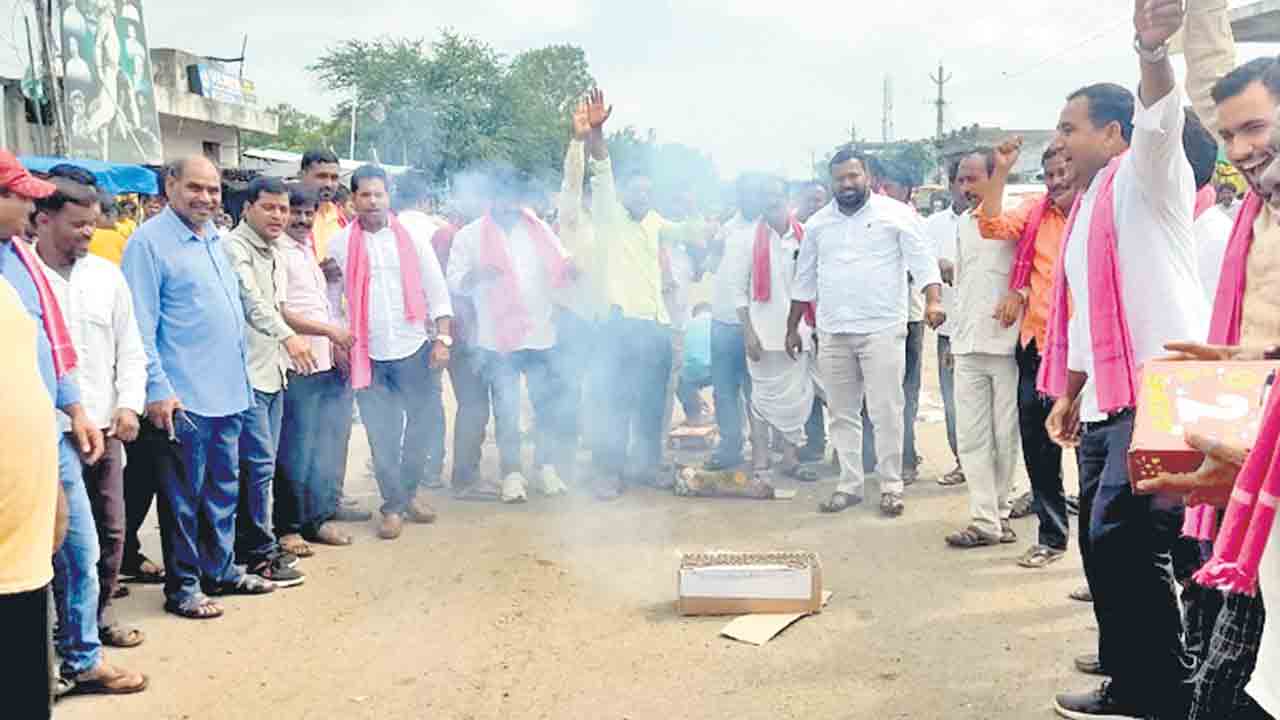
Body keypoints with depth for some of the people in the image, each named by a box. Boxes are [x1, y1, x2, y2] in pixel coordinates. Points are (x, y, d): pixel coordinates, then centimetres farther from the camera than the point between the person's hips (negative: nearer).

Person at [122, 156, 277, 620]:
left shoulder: (214, 239, 13)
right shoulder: (150, 241, -11)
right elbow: (140, 326, -15)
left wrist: (243, 377, 17)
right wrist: (158, 390, -19)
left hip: (228, 392, 8)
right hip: (182, 398, -8)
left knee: (224, 490, 17)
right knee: (184, 497, 3)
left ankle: (220, 570, 30)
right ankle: (182, 587, 15)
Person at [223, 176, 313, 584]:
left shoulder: (273, 253, 18)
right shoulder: (233, 247, -10)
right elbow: (252, 302, -26)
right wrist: (289, 337, -39)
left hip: (272, 372, 9)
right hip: (247, 373, -9)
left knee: (263, 463, 12)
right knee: (258, 463, -8)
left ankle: (254, 543, 21)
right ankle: (260, 554, 1)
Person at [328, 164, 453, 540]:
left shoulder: (412, 238, 3)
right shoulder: (340, 244, 3)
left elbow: (436, 290, 3)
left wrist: (442, 339, -5)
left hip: (415, 347, 1)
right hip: (369, 354, 0)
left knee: (425, 423, 6)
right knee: (382, 435, 3)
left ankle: (409, 491, 27)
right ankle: (393, 505, 18)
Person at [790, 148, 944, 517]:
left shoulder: (896, 213, -2)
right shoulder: (818, 223, 11)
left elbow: (922, 260, -9)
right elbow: (804, 279, 17)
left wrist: (933, 301, -25)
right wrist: (792, 328, 17)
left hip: (882, 330, -4)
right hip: (832, 333, 4)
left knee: (886, 413, -2)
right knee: (842, 414, 10)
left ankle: (891, 485, 11)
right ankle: (850, 484, 21)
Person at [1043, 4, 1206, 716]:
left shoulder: (1142, 176, -3)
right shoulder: (1087, 209, 21)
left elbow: (1159, 116, -26)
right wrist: (1069, 393, 22)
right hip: (1105, 402, 9)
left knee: (1126, 540, -13)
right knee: (1105, 544, 10)